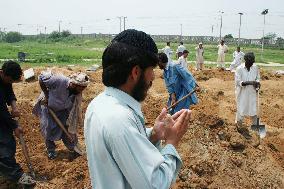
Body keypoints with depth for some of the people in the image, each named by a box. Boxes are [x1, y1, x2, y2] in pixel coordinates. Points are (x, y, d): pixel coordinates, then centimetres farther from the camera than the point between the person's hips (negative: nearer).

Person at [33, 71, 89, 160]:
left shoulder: (77, 95, -22)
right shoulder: (60, 81, -39)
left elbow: (74, 114, -15)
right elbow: (41, 77, -28)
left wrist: (73, 131, -15)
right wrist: (46, 95, -23)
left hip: (62, 111, 3)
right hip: (47, 107, -3)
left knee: (66, 129, 1)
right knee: (48, 130, 4)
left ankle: (73, 149, 19)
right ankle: (51, 150, 27)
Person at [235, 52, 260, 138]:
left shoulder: (255, 67, -2)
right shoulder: (239, 69, -15)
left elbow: (258, 78, 10)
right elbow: (238, 82, -18)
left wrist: (257, 83, -12)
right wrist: (249, 82, -29)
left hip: (252, 93, 4)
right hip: (242, 93, -4)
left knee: (254, 109, 13)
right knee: (241, 110, 8)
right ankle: (239, 125, 27)